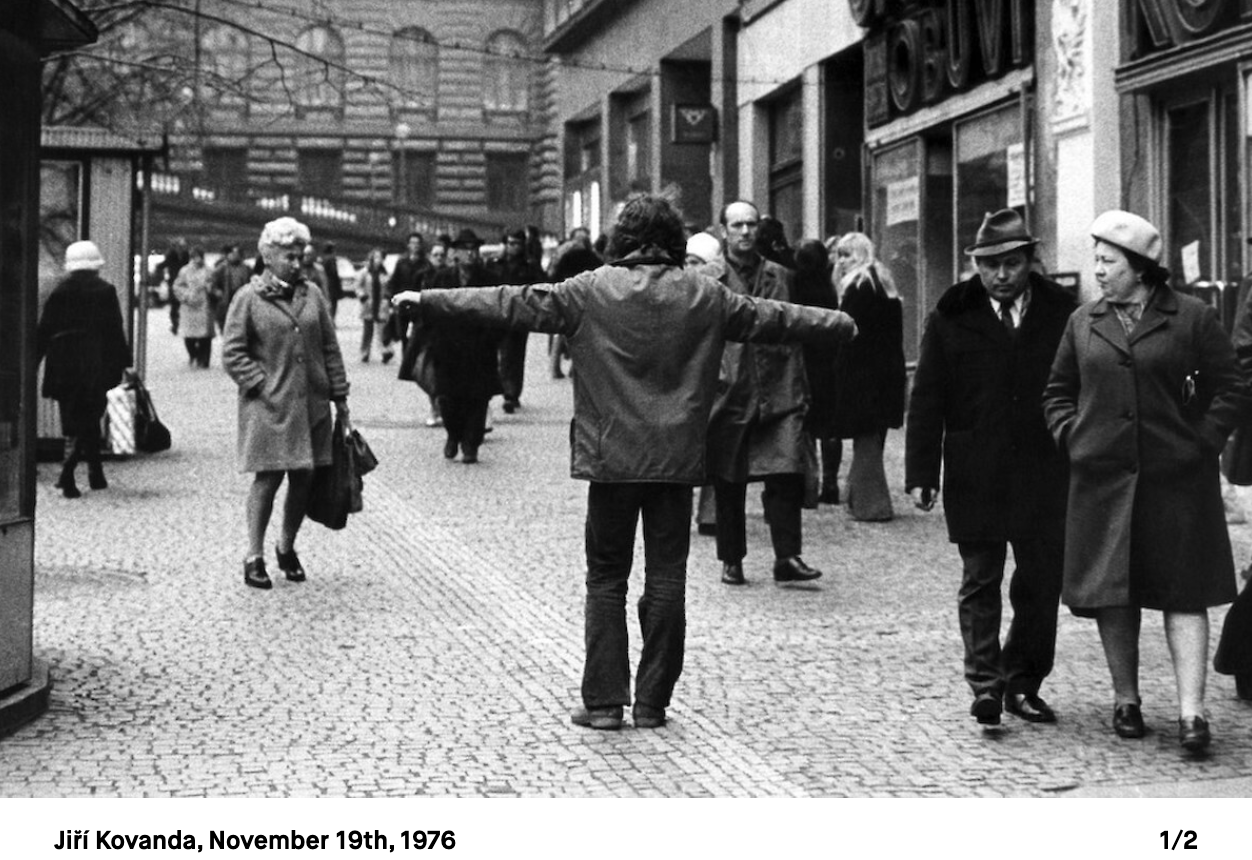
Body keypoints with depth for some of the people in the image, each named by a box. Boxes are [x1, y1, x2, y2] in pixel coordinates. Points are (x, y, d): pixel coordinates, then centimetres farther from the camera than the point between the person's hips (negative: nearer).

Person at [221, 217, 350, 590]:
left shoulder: (313, 295, 10)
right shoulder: (248, 298, -2)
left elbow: (330, 348, 13)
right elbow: (232, 352, -4)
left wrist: (339, 394, 9)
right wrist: (261, 384, -11)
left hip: (312, 404, 4)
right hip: (269, 406, -4)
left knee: (304, 478, 6)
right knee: (269, 476, -6)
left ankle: (287, 547, 24)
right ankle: (254, 556, 3)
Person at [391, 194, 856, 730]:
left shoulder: (592, 291, -4)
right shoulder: (704, 296, 3)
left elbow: (510, 305, -3)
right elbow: (771, 318, 15)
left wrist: (428, 301, 3)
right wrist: (839, 324, 31)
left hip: (612, 459, -1)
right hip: (677, 461, 1)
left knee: (606, 580, 7)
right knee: (666, 581, 7)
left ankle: (604, 701, 6)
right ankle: (652, 703, 10)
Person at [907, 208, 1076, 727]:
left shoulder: (1062, 314, 3)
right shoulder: (951, 319, 3)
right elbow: (926, 400, 3)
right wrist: (921, 473, -4)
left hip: (1044, 475, 1)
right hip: (974, 477, -1)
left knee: (1042, 582, 6)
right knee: (980, 581, -1)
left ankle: (1022, 684, 18)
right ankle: (984, 685, -1)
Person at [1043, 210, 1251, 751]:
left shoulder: (1191, 318, -1)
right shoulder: (1084, 323, 9)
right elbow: (1058, 392, 18)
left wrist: (1202, 442, -5)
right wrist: (1072, 438, 4)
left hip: (1177, 479, -3)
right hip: (1103, 478, 3)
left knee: (1184, 593, -3)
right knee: (1110, 591, 6)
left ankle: (1191, 711, -4)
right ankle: (1125, 700, 19)